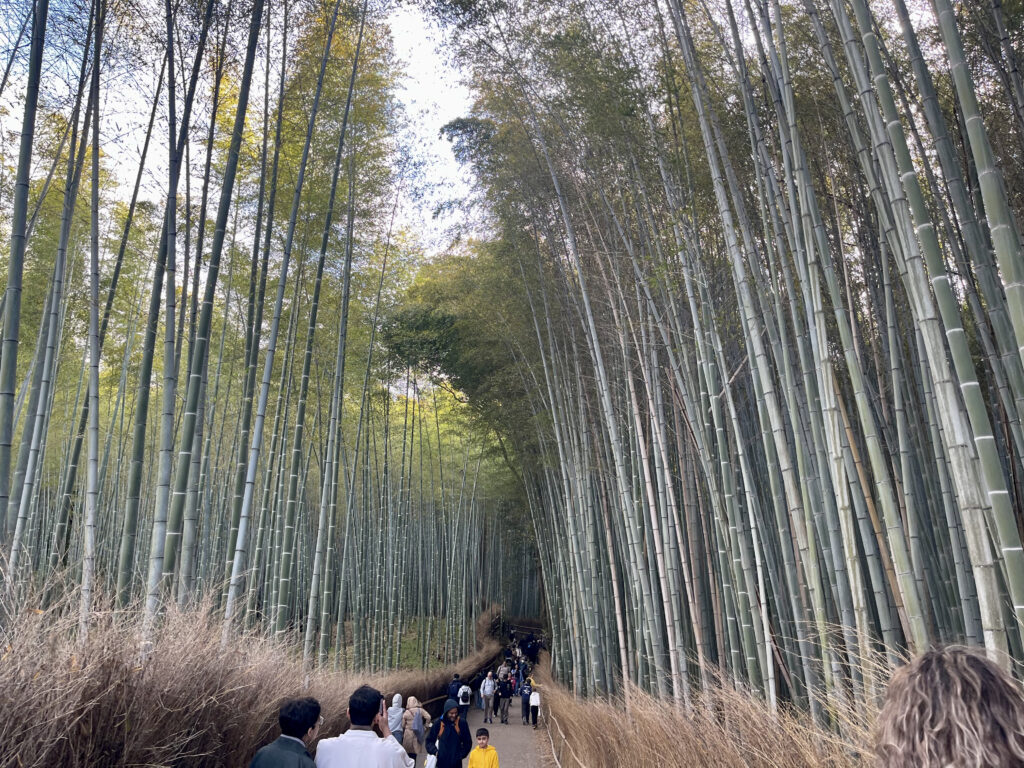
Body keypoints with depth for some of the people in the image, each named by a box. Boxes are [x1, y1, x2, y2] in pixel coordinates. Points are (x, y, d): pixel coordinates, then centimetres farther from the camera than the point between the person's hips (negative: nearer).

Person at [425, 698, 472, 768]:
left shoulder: (462, 723, -8)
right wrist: (434, 751, -12)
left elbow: (468, 742, 4)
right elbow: (429, 740, 2)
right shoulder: (439, 723, -9)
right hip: (441, 762, 0)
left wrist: (461, 754, -5)